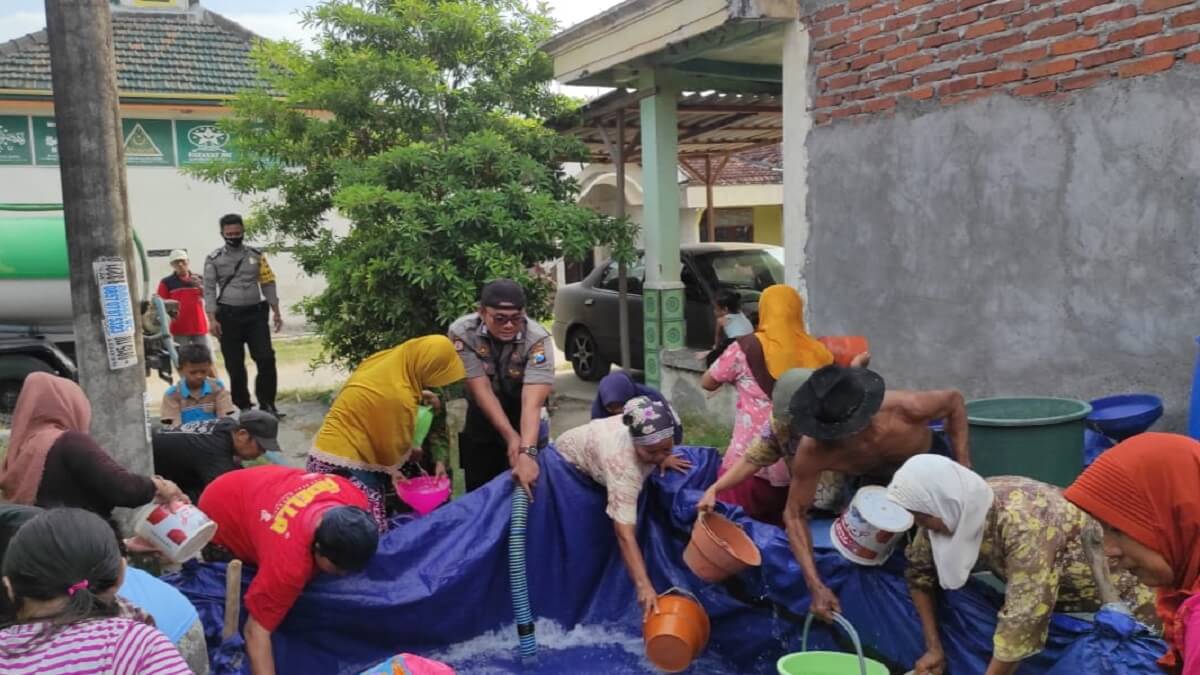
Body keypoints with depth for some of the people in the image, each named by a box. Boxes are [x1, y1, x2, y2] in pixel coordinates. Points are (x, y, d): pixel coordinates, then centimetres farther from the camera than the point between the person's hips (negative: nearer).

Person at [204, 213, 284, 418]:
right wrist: (212, 319, -9)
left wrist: (276, 312, 5)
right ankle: (243, 407, 16)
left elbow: (268, 284, 10)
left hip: (255, 313, 1)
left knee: (266, 359, -7)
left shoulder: (256, 255, 8)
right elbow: (209, 290, 0)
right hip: (229, 317, -1)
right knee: (235, 366, 4)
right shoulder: (213, 259, 2)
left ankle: (267, 404, 4)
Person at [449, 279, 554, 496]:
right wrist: (511, 437, -33)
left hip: (522, 417, -1)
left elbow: (532, 403, -39)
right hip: (482, 416, 1)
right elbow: (482, 390, -26)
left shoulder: (538, 340, -31)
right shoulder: (462, 332, -27)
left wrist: (527, 451, -53)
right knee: (478, 488, 9)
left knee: (523, 486, -3)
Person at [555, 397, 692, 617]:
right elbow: (624, 533, -52)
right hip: (570, 461, -5)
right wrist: (644, 586, -58)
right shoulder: (623, 464, -49)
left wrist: (662, 459, -15)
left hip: (598, 446, 6)